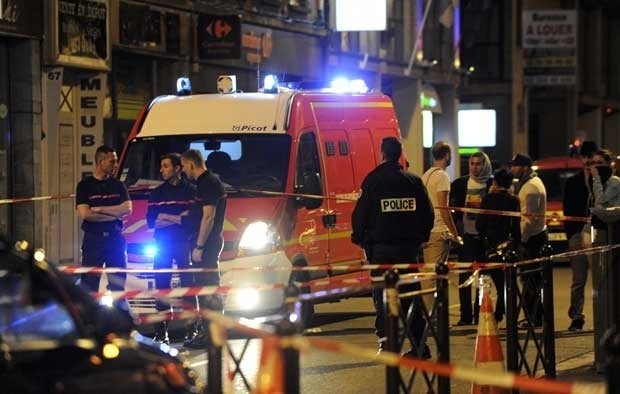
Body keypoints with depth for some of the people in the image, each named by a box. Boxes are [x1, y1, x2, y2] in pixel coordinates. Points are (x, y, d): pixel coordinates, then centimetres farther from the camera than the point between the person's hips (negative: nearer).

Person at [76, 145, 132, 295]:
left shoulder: (118, 185, 10)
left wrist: (99, 209, -10)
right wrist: (114, 214, -7)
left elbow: (127, 209, -3)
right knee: (89, 283, -4)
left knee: (118, 281, 6)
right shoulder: (85, 185, 0)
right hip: (93, 239, -3)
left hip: (115, 238, 3)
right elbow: (84, 213, -11)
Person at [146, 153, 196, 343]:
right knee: (161, 287, 0)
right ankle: (161, 331, 1)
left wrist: (165, 218, -11)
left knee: (188, 286, -5)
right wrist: (179, 218, -7)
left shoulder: (191, 191, 3)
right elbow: (151, 221, 4)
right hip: (162, 244, 3)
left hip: (184, 244, -3)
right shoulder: (157, 193, 14)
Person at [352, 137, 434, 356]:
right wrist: (420, 237, 21)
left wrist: (360, 239, 9)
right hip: (409, 247, 3)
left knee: (382, 296, 1)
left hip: (381, 248, -3)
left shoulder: (373, 181, -6)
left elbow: (360, 215, -5)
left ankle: (386, 343, -7)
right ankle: (419, 344, 7)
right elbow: (427, 214, 10)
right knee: (411, 295, 8)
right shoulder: (414, 182, 6)